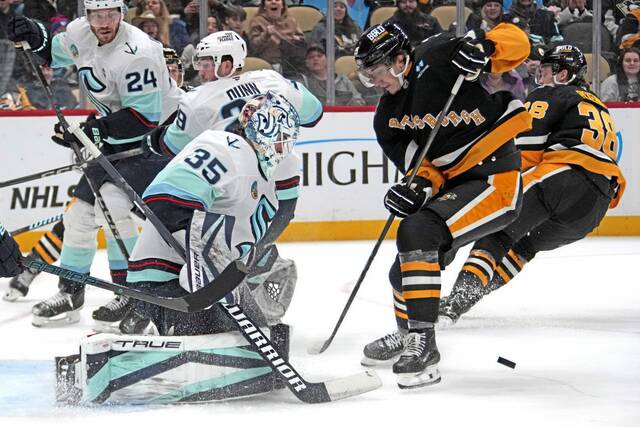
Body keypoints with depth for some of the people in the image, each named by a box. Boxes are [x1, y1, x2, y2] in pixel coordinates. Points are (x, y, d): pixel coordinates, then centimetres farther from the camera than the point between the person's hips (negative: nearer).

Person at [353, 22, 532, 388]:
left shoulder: (438, 58, -13)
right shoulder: (388, 117, 7)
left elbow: (516, 41, -12)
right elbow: (417, 163, 3)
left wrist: (483, 46, -33)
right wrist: (420, 185, -20)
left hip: (495, 180, -9)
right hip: (453, 188, 9)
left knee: (417, 232, -27)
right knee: (405, 271, 14)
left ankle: (423, 345, -26)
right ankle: (408, 335, 44)